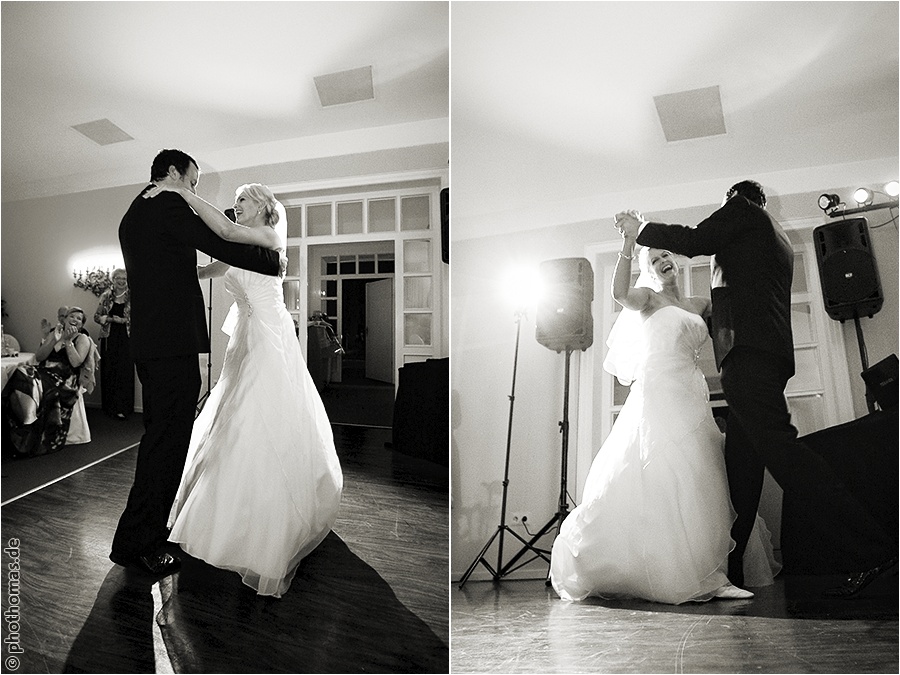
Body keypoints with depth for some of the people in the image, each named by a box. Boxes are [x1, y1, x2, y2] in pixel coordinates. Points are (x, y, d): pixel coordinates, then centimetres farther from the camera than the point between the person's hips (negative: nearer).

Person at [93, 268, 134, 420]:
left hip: (126, 338, -1)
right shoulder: (106, 296, 7)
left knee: (125, 371, -5)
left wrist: (124, 320, -13)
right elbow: (97, 316, 9)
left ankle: (123, 408, -1)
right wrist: (110, 319, -8)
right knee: (109, 371, 2)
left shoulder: (131, 297, 4)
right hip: (109, 338, 2)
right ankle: (110, 407, 11)